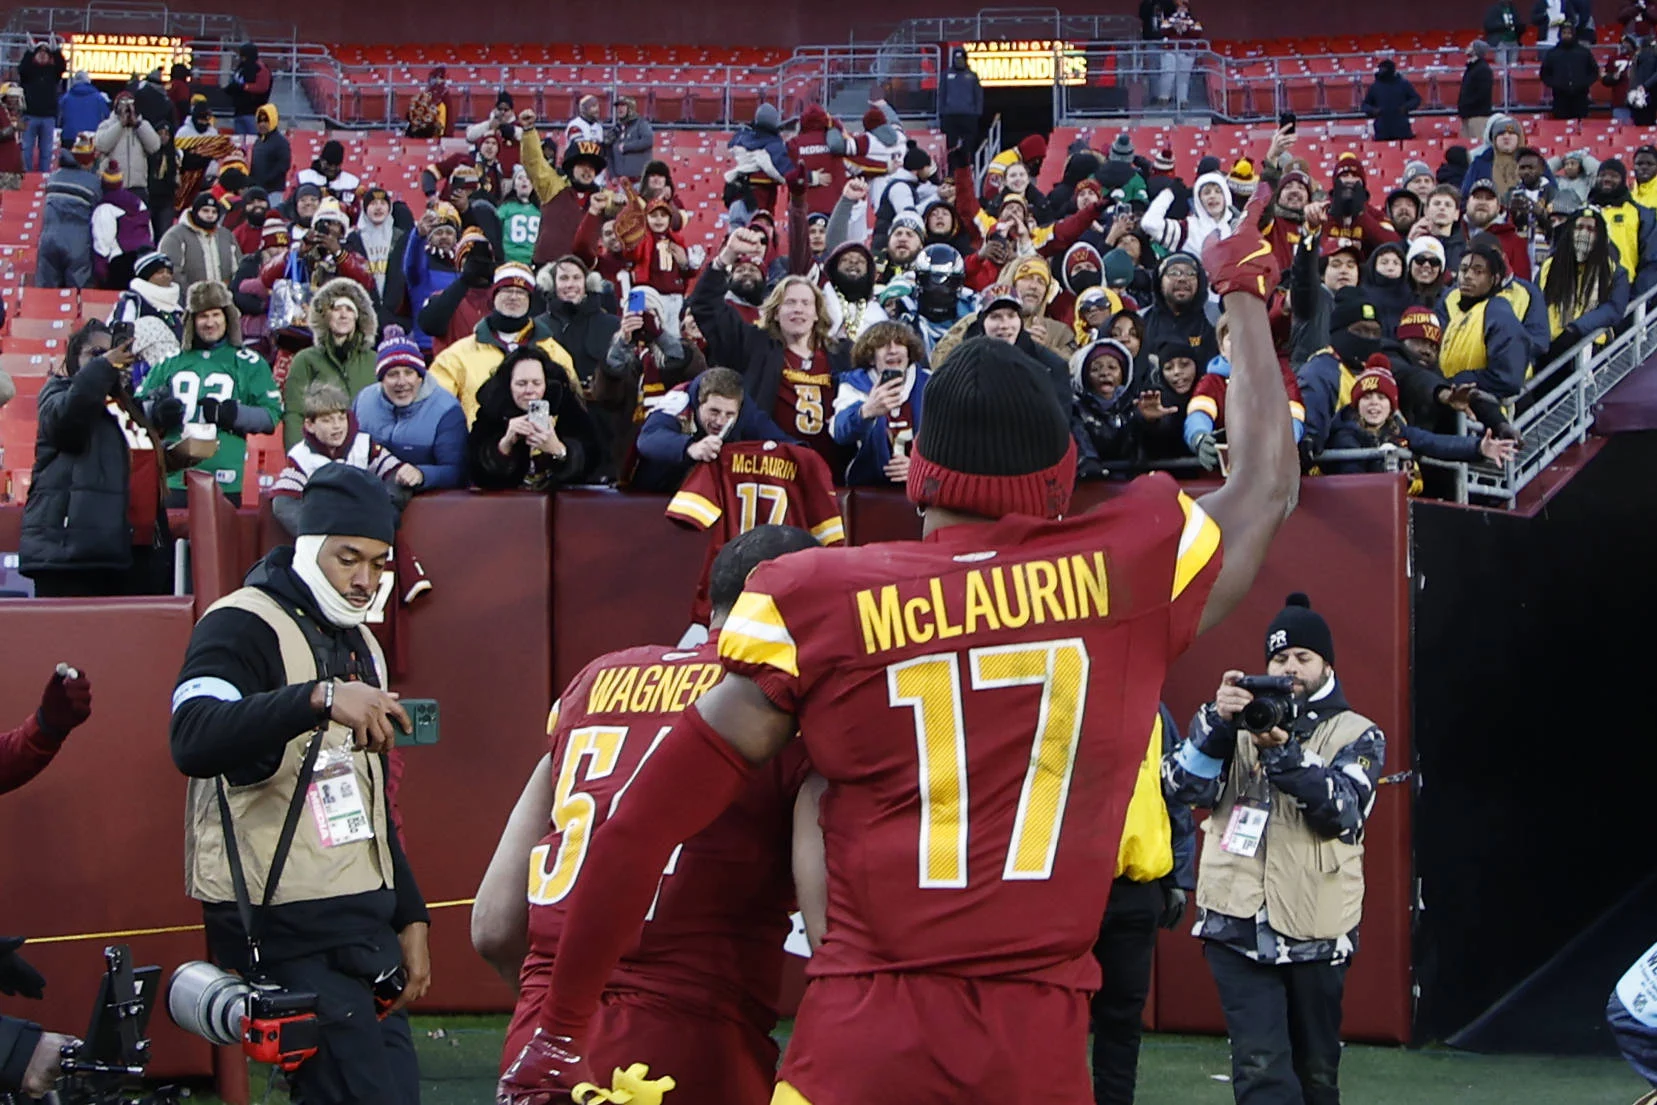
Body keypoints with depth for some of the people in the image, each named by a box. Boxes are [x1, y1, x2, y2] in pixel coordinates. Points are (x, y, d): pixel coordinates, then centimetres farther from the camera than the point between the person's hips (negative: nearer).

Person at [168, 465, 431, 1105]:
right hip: (283, 932, -9)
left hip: (364, 920, 9)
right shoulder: (243, 626, -10)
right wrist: (320, 697, -42)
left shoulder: (360, 644, 19)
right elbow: (193, 743, -31)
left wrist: (410, 918, 19)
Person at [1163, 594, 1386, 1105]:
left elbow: (1343, 809, -12)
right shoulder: (1240, 724, 12)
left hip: (1315, 929, 0)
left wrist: (1282, 753, -25)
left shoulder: (1357, 735, 6)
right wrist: (1217, 722, -19)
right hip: (1238, 925, 0)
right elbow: (1187, 786, -3)